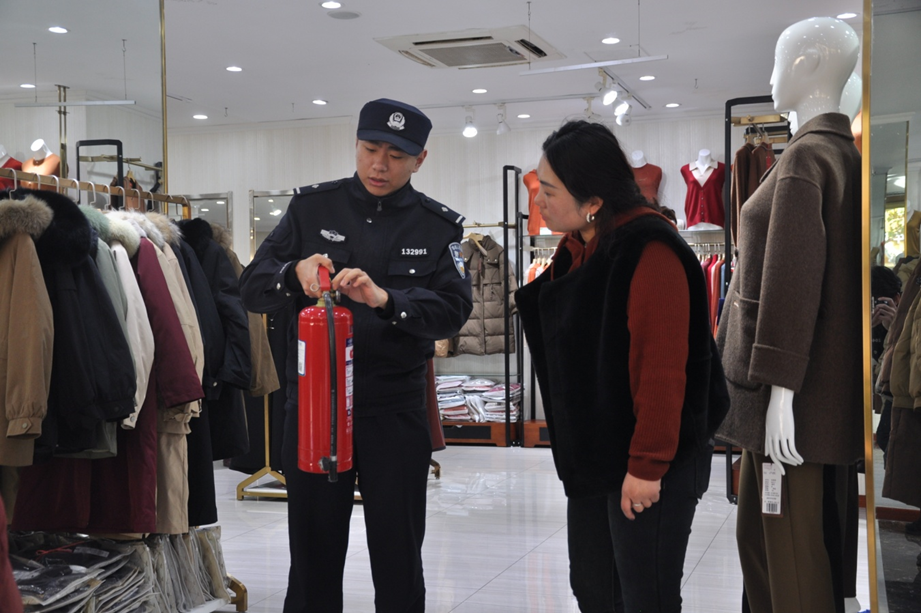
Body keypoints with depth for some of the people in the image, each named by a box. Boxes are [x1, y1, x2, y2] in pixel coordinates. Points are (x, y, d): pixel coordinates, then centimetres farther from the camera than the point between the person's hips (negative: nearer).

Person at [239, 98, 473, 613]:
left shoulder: (439, 226, 3)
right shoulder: (312, 207, 4)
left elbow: (454, 310, -11)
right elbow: (252, 290, 0)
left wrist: (385, 299, -28)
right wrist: (294, 273, -21)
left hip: (395, 411, -1)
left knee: (398, 555, 9)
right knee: (313, 551, 12)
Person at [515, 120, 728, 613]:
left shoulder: (648, 252, -20)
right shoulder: (578, 248, 9)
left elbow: (663, 368, -24)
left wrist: (647, 465, -22)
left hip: (648, 466, -9)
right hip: (590, 456, 9)